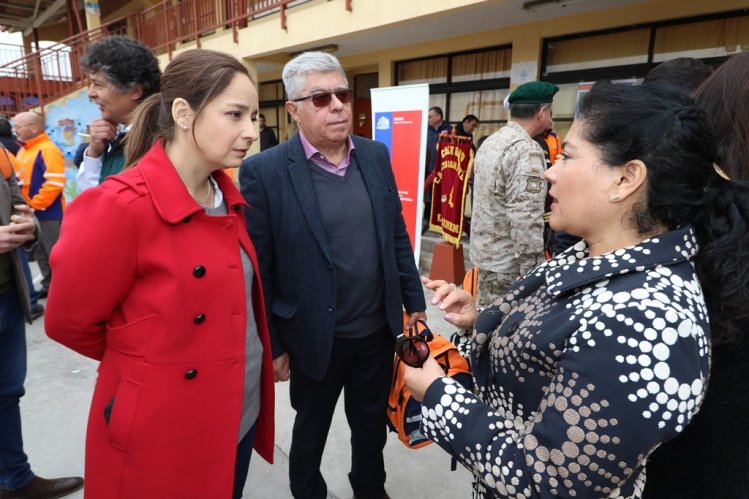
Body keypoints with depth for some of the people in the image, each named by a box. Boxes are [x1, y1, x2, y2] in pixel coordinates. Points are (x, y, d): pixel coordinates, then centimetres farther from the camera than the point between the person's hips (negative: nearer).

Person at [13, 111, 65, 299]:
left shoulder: (47, 149, -15)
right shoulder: (23, 150, 14)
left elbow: (55, 184, -24)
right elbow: (20, 179, 20)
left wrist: (34, 204, -19)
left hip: (48, 214, -9)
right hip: (32, 214, 9)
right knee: (40, 253, 18)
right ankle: (49, 286, 31)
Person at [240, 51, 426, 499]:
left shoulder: (376, 155, 0)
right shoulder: (265, 171, -16)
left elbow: (398, 235, 6)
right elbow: (258, 268, -13)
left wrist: (415, 302, 7)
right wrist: (271, 345, -8)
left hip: (379, 329, 4)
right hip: (316, 338, -4)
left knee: (373, 426, 24)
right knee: (311, 431, 21)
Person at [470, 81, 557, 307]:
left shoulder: (490, 141, 8)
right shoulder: (526, 150, -20)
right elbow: (525, 221, -25)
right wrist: (534, 272, -19)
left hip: (485, 251, 9)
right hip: (509, 262, -9)